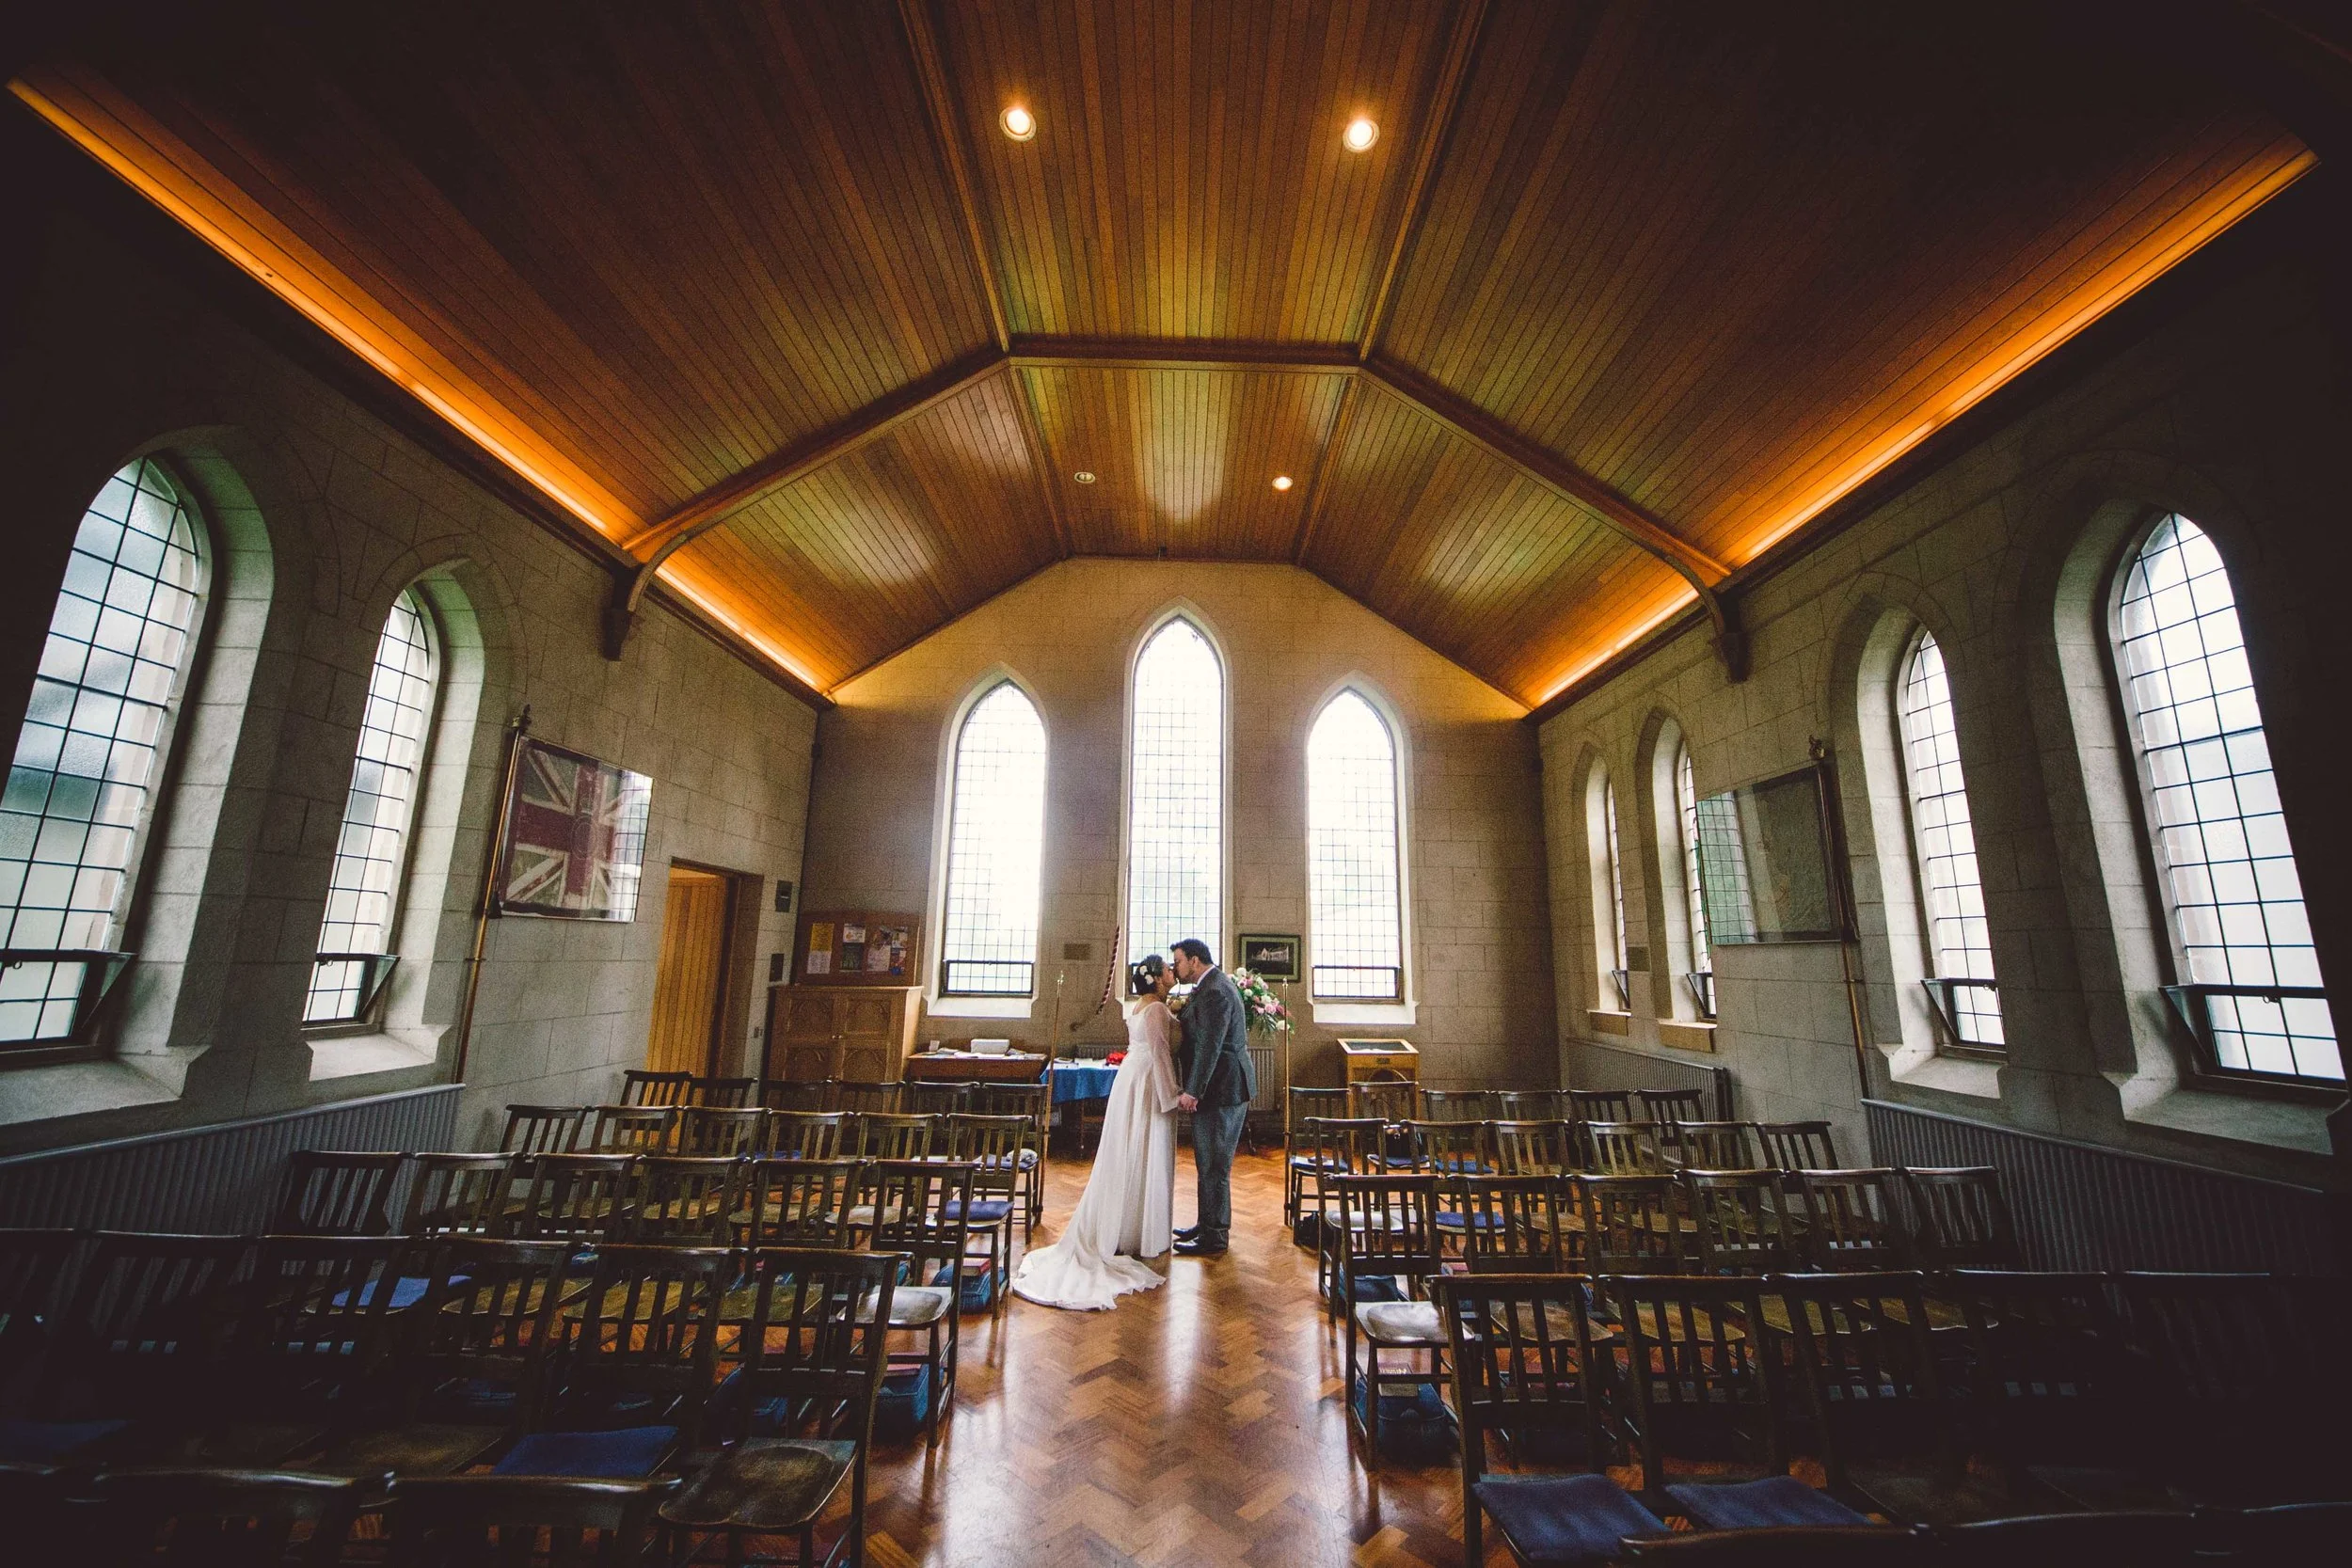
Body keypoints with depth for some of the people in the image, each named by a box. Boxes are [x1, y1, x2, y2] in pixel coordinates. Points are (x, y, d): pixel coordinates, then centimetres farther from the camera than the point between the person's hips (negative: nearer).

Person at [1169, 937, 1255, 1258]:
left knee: (1213, 1164, 1)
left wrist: (1193, 1091, -21)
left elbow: (1209, 1047, -24)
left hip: (1220, 1088, -10)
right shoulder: (1214, 985, 13)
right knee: (1209, 1161, 19)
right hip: (1225, 1086, 10)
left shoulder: (1214, 991, -21)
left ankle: (1214, 1239, 13)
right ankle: (1208, 1224, 32)